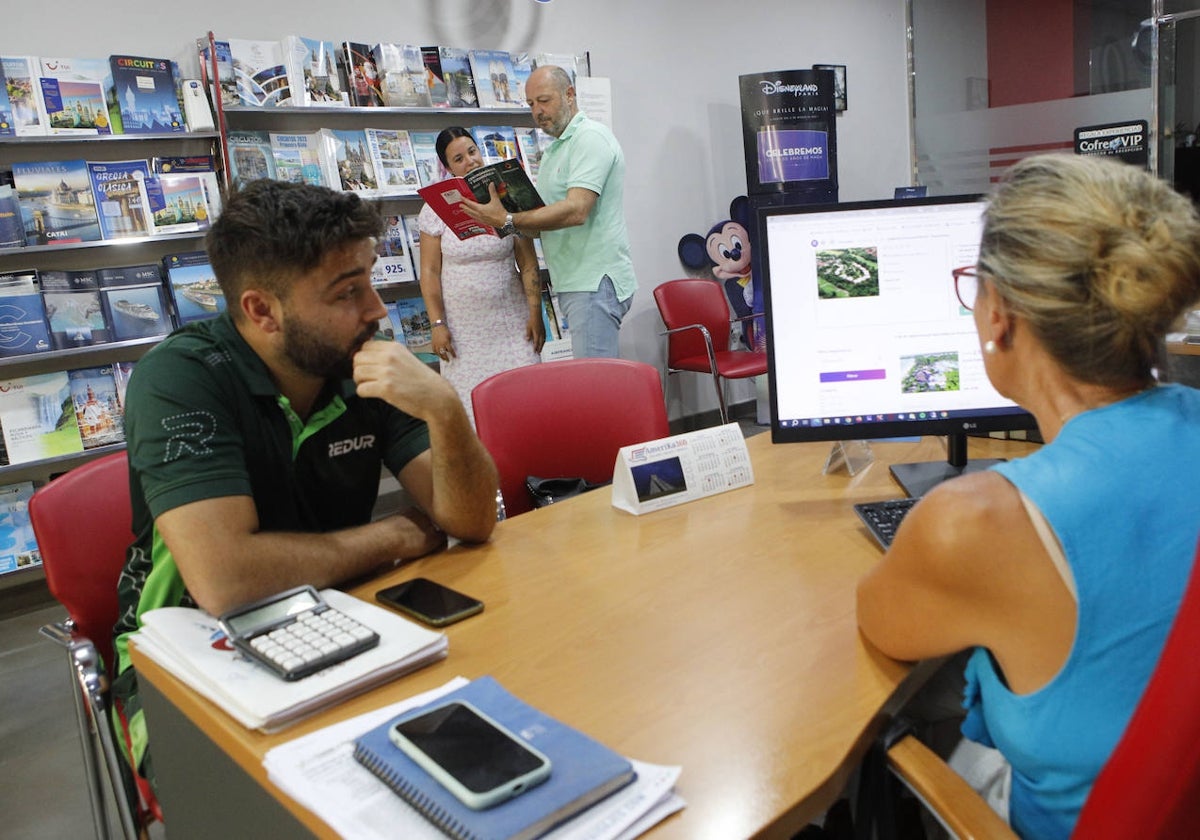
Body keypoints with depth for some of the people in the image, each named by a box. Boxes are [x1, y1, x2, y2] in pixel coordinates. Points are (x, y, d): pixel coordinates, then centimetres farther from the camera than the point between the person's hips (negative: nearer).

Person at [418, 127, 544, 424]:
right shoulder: (437, 207, -1)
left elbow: (528, 263, 1)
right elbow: (429, 271, -1)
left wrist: (535, 313, -4)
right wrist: (437, 324, -6)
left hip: (511, 321, 1)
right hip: (463, 327, 0)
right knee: (470, 401, 0)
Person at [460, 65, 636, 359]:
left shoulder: (591, 137, -9)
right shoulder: (554, 150, 23)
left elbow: (575, 211, -23)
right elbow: (549, 215, 21)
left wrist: (508, 220, -23)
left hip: (595, 282, -10)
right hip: (577, 283, 10)